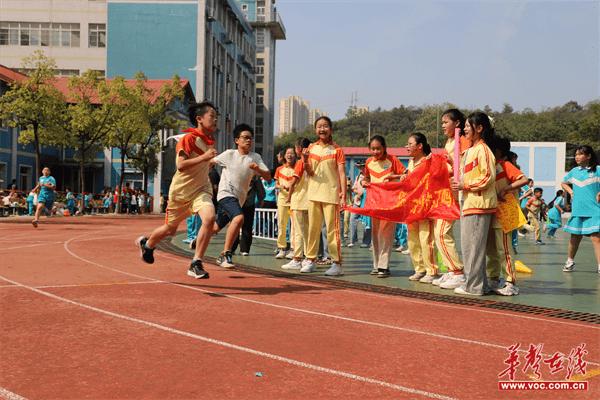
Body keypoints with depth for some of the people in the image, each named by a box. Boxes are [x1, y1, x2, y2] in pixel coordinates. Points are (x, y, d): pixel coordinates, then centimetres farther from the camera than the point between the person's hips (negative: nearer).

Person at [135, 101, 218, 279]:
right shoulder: (189, 138, -16)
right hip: (181, 190, -4)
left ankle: (196, 264, -17)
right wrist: (203, 157, -32)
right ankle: (146, 243, 49)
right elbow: (180, 165, -27)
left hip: (201, 189, 4)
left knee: (209, 218, -25)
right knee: (170, 228, 14)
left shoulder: (210, 140, 7)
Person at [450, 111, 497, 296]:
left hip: (479, 203, -10)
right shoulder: (471, 149, 18)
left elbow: (488, 177, -18)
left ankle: (474, 286, 1)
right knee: (468, 244, 13)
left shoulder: (482, 149, -12)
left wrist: (465, 185, -15)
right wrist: (460, 183, 12)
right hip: (469, 202, 10)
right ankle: (474, 282, 21)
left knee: (473, 245, -5)